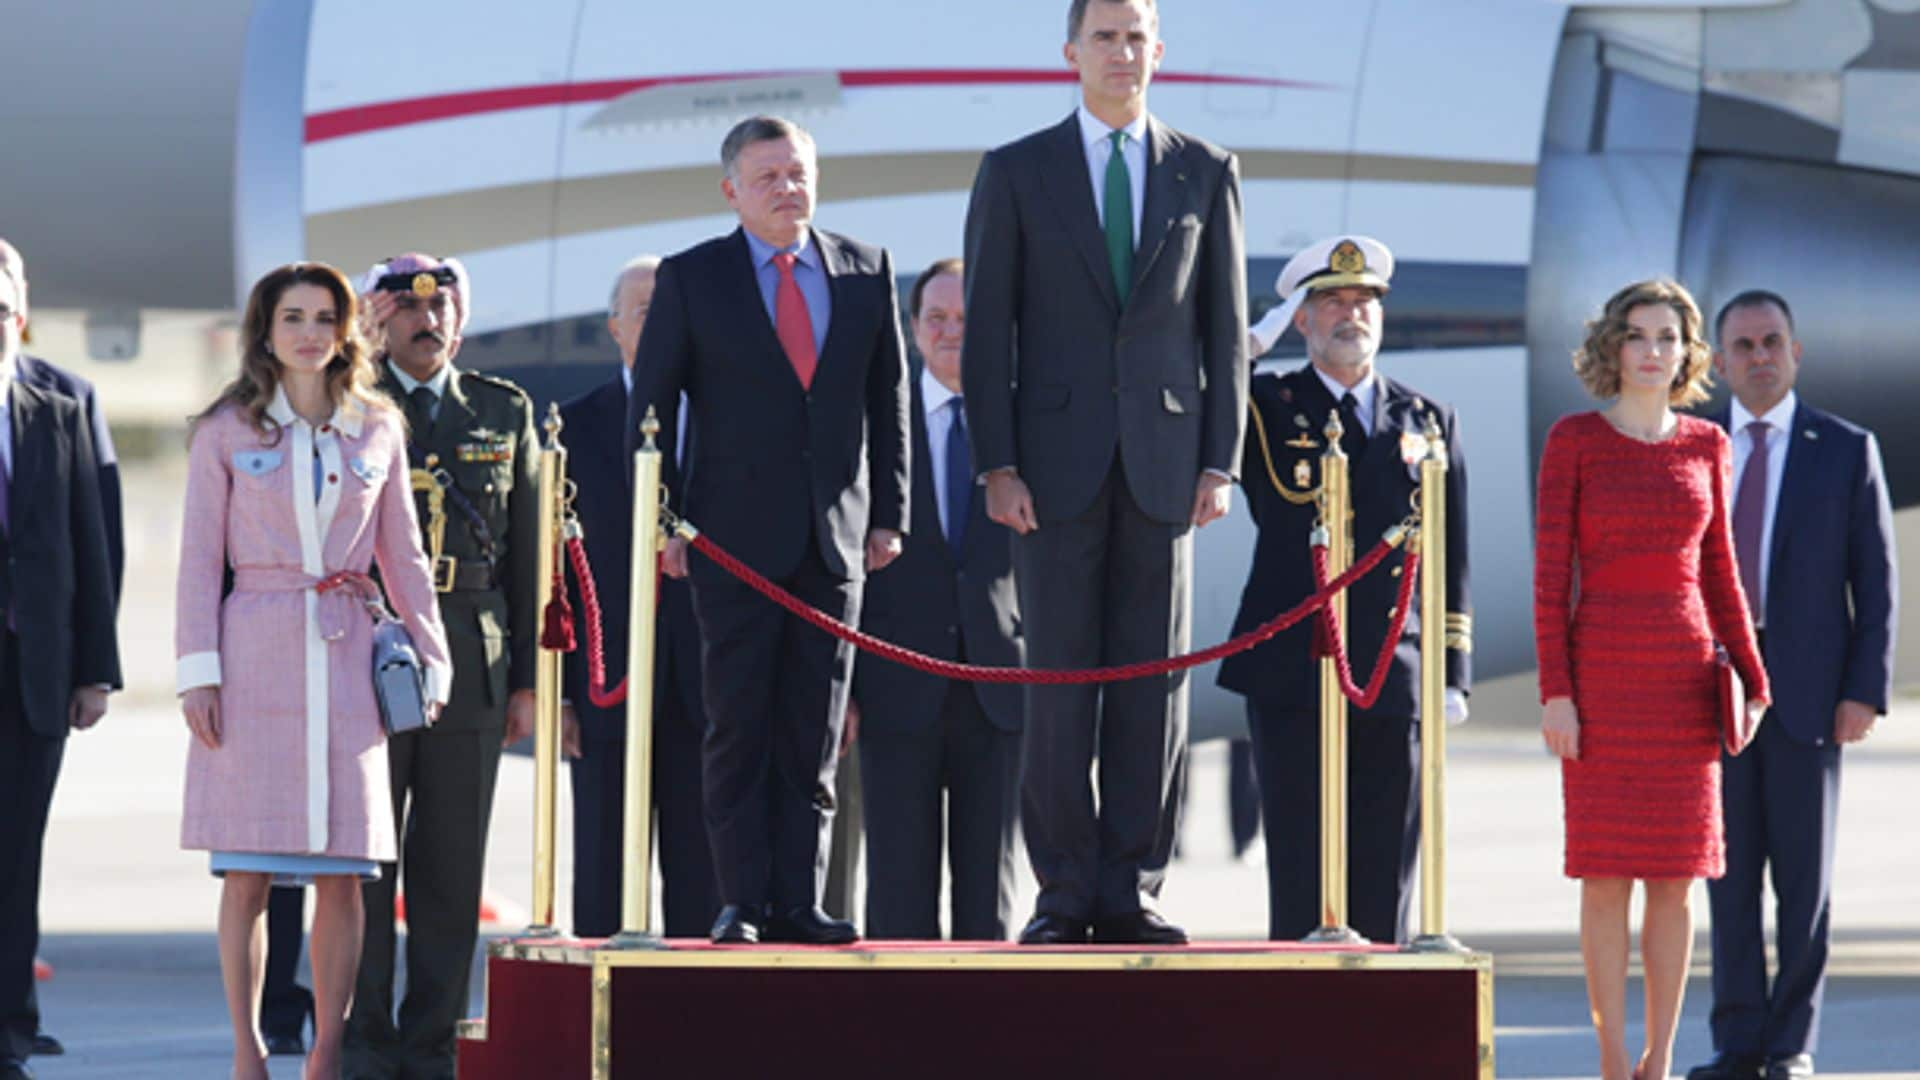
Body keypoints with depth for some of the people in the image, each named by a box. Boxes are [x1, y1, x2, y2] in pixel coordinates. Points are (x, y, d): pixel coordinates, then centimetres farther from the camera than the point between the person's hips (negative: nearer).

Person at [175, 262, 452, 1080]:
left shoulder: (378, 430, 11)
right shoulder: (226, 431, 6)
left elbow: (401, 557, 15)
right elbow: (200, 558, 4)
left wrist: (430, 662, 9)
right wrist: (197, 670, -5)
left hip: (347, 659, 2)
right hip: (256, 655, -2)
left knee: (342, 874, -1)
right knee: (247, 874, -3)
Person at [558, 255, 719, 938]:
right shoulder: (577, 427, 8)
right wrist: (553, 690, -2)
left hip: (709, 687, 0)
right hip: (609, 690, 0)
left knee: (704, 880, 1)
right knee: (604, 876, 0)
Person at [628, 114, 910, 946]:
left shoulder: (867, 272, 9)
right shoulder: (691, 278, 2)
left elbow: (888, 399, 13)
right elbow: (651, 405, 3)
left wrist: (889, 514, 7)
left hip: (835, 535, 2)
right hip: (735, 535, -2)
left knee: (813, 735, 3)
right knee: (738, 727, -3)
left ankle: (797, 902, 5)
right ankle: (743, 903, -1)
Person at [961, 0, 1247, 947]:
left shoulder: (1205, 175, 9)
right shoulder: (1015, 174, 5)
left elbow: (1225, 329, 9)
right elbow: (986, 329, 2)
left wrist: (1220, 464, 0)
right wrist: (998, 466, -7)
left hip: (1164, 464, 1)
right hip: (1057, 465, -1)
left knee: (1154, 682, 0)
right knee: (1058, 682, -2)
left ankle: (1132, 893, 3)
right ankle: (1065, 893, 2)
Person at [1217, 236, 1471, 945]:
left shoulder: (1428, 423, 15)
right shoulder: (1264, 411, 9)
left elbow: (1451, 563, 14)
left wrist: (1452, 675, 6)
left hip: (1397, 683, 2)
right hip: (1293, 680, -2)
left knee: (1383, 892, 2)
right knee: (1302, 886, -4)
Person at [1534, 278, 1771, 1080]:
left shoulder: (1704, 445, 8)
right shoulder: (1573, 440, -2)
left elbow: (1718, 572, 12)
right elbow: (1551, 572, -4)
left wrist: (1751, 680, 4)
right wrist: (1554, 691, -11)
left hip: (1685, 676, 3)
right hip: (1601, 673, -3)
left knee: (1676, 876, 3)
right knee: (1606, 872, -2)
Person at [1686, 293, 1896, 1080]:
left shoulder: (1846, 451, 2)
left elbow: (1876, 582, 1)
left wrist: (1866, 691, -8)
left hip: (1808, 691, -2)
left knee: (1804, 877, 0)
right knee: (1729, 873, 3)